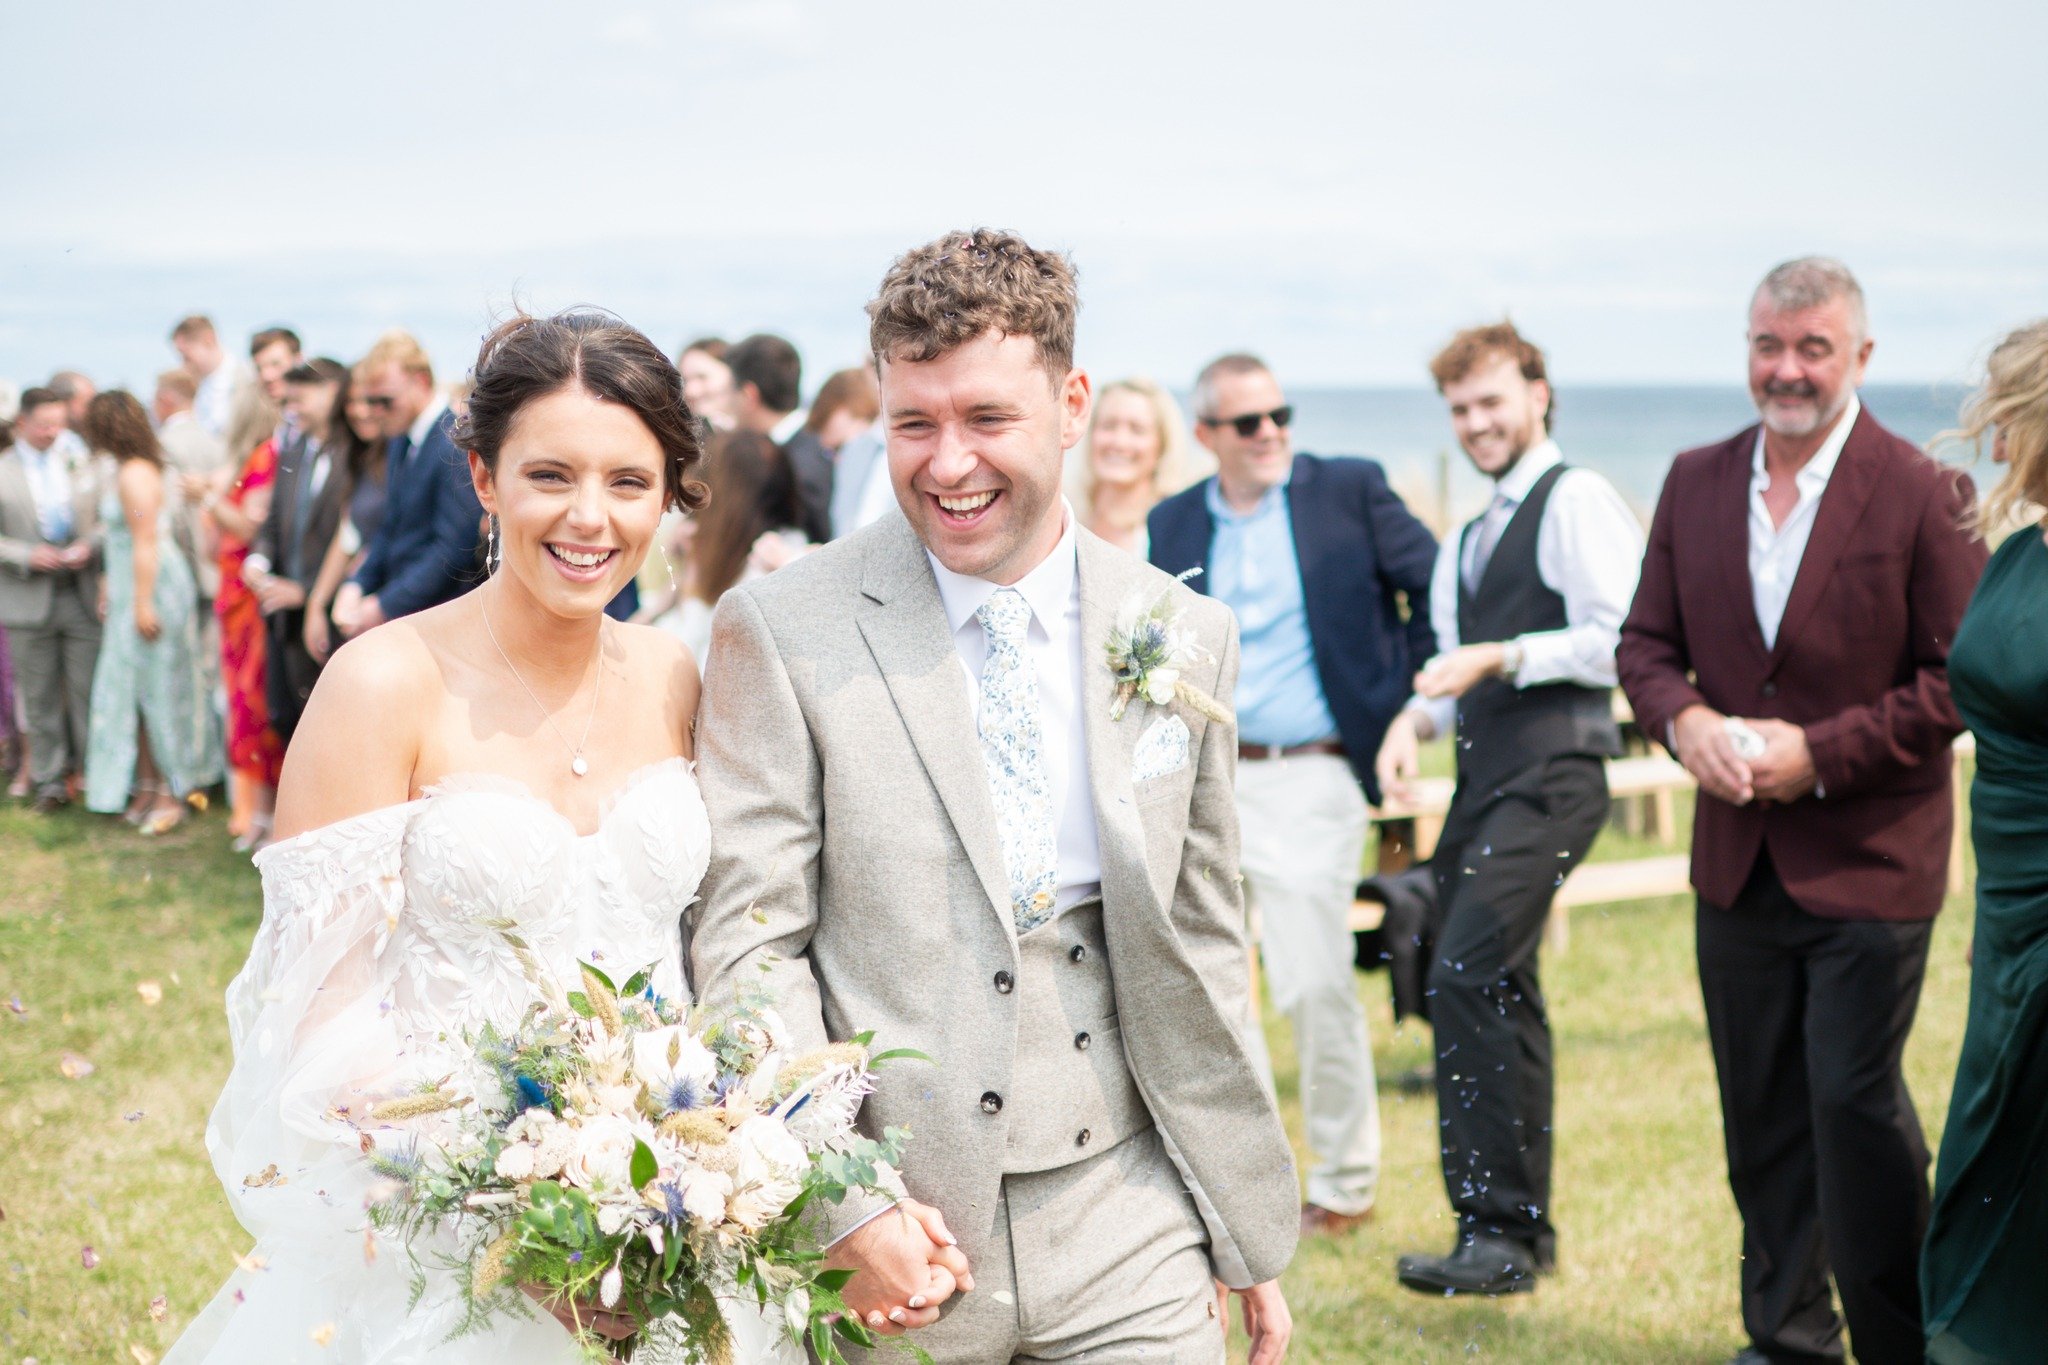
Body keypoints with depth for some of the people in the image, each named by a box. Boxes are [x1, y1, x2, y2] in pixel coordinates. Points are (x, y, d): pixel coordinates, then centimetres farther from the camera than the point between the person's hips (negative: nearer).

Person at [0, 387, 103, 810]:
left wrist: (89, 545, -9)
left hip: (82, 596, 1)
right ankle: (49, 781, 14)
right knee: (40, 697, 6)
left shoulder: (82, 466, 7)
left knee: (89, 691, 0)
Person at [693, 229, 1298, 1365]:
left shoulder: (1187, 638, 6)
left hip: (1126, 1235, 3)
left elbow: (1199, 958, 11)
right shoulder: (781, 631, -5)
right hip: (889, 1252, -2)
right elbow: (745, 945, -7)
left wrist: (1252, 1236, 12)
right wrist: (846, 1210, -15)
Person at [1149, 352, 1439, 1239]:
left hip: (1308, 778, -4)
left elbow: (1438, 588, 2)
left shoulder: (1349, 491, -1)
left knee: (1317, 987, -5)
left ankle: (1345, 1184, 13)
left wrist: (1404, 704, 0)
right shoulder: (1172, 524, 10)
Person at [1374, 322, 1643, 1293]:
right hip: (1484, 778, 9)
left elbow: (1619, 642, -12)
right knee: (1499, 994, 10)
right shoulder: (1467, 542, 24)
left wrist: (1502, 656, -16)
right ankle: (1518, 1229, 18)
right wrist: (1419, 716, 6)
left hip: (1551, 773, -9)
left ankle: (1500, 1231, -15)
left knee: (1466, 976, -19)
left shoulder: (1577, 501, -3)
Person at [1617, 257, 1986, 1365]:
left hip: (1868, 861, -5)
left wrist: (1819, 753, -17)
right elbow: (1646, 639, 11)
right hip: (1736, 858, 5)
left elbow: (1961, 680, -10)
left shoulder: (1925, 496, -9)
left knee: (1856, 1105, -5)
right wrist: (1683, 720, -10)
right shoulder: (1695, 482, 6)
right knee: (1761, 1115, 13)